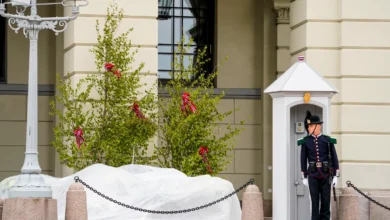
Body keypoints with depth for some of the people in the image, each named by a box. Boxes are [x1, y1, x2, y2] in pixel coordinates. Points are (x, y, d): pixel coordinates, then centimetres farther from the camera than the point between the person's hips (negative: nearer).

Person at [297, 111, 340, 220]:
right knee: (315, 201, -1)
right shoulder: (305, 141, 3)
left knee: (326, 200, 1)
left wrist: (335, 176, -2)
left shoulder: (328, 140, 1)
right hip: (313, 174, 0)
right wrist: (304, 177, 3)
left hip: (326, 174, 0)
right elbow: (303, 159, 6)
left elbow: (334, 158, 2)